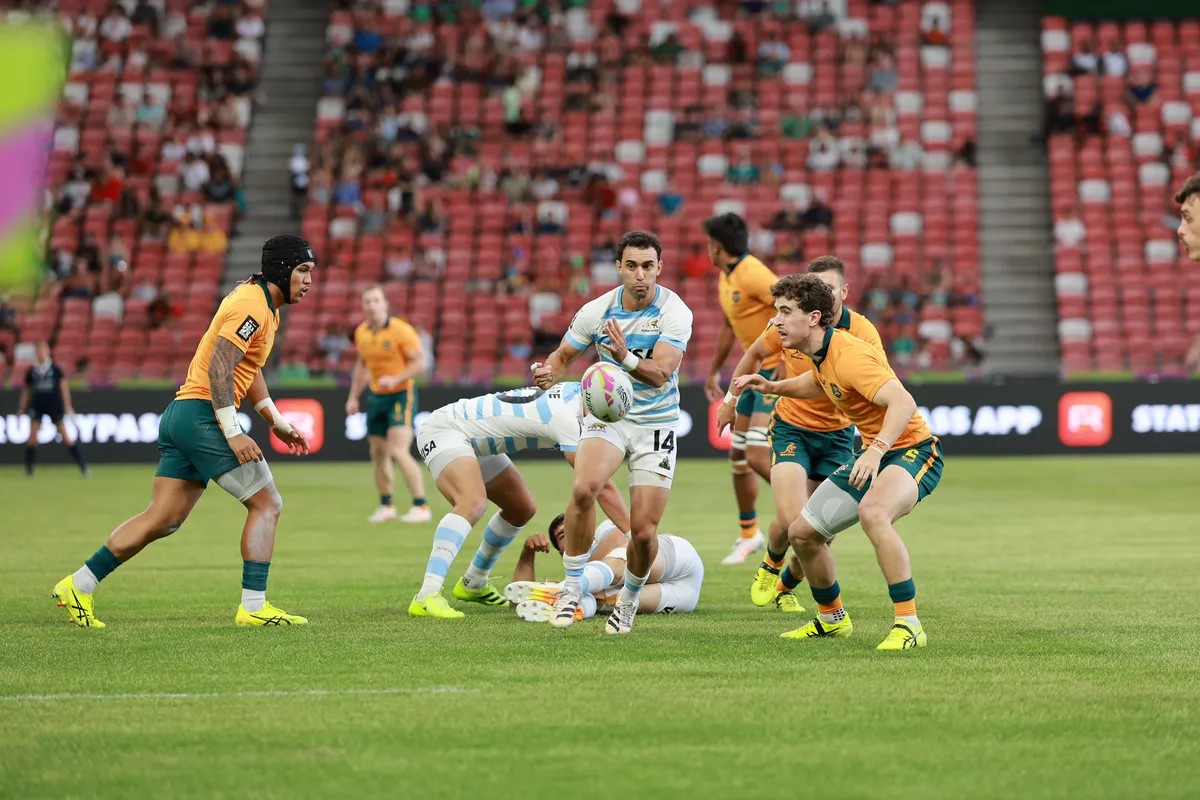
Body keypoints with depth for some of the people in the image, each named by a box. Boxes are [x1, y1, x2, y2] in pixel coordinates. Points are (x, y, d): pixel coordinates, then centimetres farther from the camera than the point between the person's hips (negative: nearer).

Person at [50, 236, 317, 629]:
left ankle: (78, 586, 13)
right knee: (267, 504, -7)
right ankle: (253, 606, -8)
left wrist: (277, 422, 29)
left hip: (181, 415, 10)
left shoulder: (261, 302, 19)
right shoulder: (251, 306, -13)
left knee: (161, 520, 9)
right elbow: (218, 367, -22)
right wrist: (233, 433, -26)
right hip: (204, 415, -10)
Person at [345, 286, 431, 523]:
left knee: (398, 452, -18)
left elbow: (420, 363, -15)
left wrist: (395, 379, -27)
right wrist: (353, 397, 18)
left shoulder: (401, 330, -15)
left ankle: (421, 507, -13)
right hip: (376, 396, 7)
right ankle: (386, 506, 21)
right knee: (378, 453, 7)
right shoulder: (361, 332, 5)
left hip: (401, 395, -7)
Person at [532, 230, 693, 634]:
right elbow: (562, 356, 6)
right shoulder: (596, 311, -7)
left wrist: (625, 357, -44)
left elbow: (661, 373, -25)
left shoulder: (675, 312, -15)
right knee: (583, 488, -30)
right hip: (607, 415, 1)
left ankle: (629, 598, 23)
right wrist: (549, 373, -17)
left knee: (643, 531, -8)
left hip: (656, 423, -1)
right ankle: (572, 588, -14)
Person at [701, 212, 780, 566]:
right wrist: (714, 372, 31)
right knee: (738, 454, 13)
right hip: (757, 371, 10)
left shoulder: (752, 274, -19)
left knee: (758, 457, -16)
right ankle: (749, 533, 29)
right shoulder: (725, 278, 11)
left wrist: (785, 368, -29)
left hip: (780, 369, -10)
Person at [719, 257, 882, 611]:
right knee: (791, 521, -18)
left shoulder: (863, 332, -18)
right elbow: (754, 355, 7)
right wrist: (731, 399, 14)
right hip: (791, 427, -1)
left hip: (837, 433, 1)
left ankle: (787, 584, 33)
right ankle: (771, 564, 19)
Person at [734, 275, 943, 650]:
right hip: (871, 453, 10)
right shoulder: (821, 354, 5)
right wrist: (771, 386, 16)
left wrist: (877, 450, -51)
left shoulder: (849, 355, -25)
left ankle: (908, 625, -33)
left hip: (912, 450, -10)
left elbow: (903, 403, -37)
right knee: (802, 533, 9)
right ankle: (831, 618, 34)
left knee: (872, 513, -40)